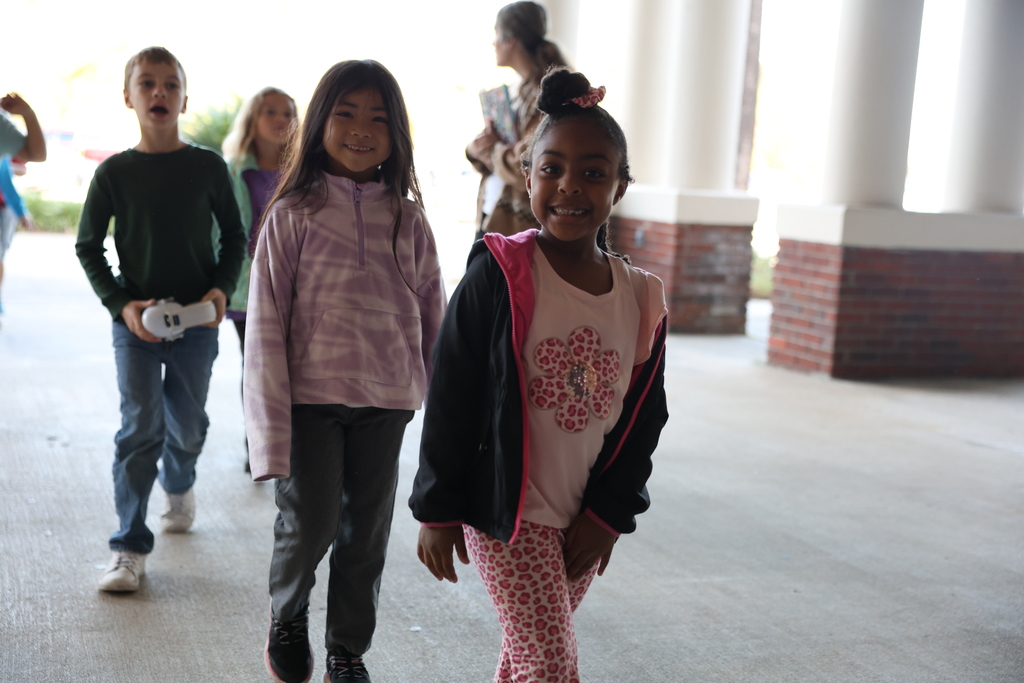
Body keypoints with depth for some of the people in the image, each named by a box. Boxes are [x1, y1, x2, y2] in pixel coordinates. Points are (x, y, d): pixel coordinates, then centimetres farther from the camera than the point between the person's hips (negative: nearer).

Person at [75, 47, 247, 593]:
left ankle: (179, 485, 48)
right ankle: (130, 548, 1)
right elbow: (88, 246, 3)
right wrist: (121, 303, -10)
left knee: (187, 424, 14)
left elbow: (234, 235, 8)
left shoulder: (208, 167, -3)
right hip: (135, 323, -1)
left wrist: (222, 287, -9)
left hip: (197, 322, 1)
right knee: (139, 430, -7)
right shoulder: (114, 172, -4)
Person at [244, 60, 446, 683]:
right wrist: (272, 432, -10)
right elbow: (266, 327, -6)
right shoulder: (293, 214, -4)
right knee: (310, 523, -5)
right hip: (311, 397, -2)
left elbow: (435, 321, 8)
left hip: (386, 404, 2)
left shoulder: (409, 221, 3)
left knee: (366, 534, 9)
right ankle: (288, 615, 27)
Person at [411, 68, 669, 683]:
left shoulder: (642, 300, 0)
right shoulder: (499, 276, -11)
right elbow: (451, 398, -8)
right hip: (505, 514, -4)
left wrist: (609, 515, 1)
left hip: (588, 523, 4)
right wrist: (438, 510, -7)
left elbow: (644, 421, 7)